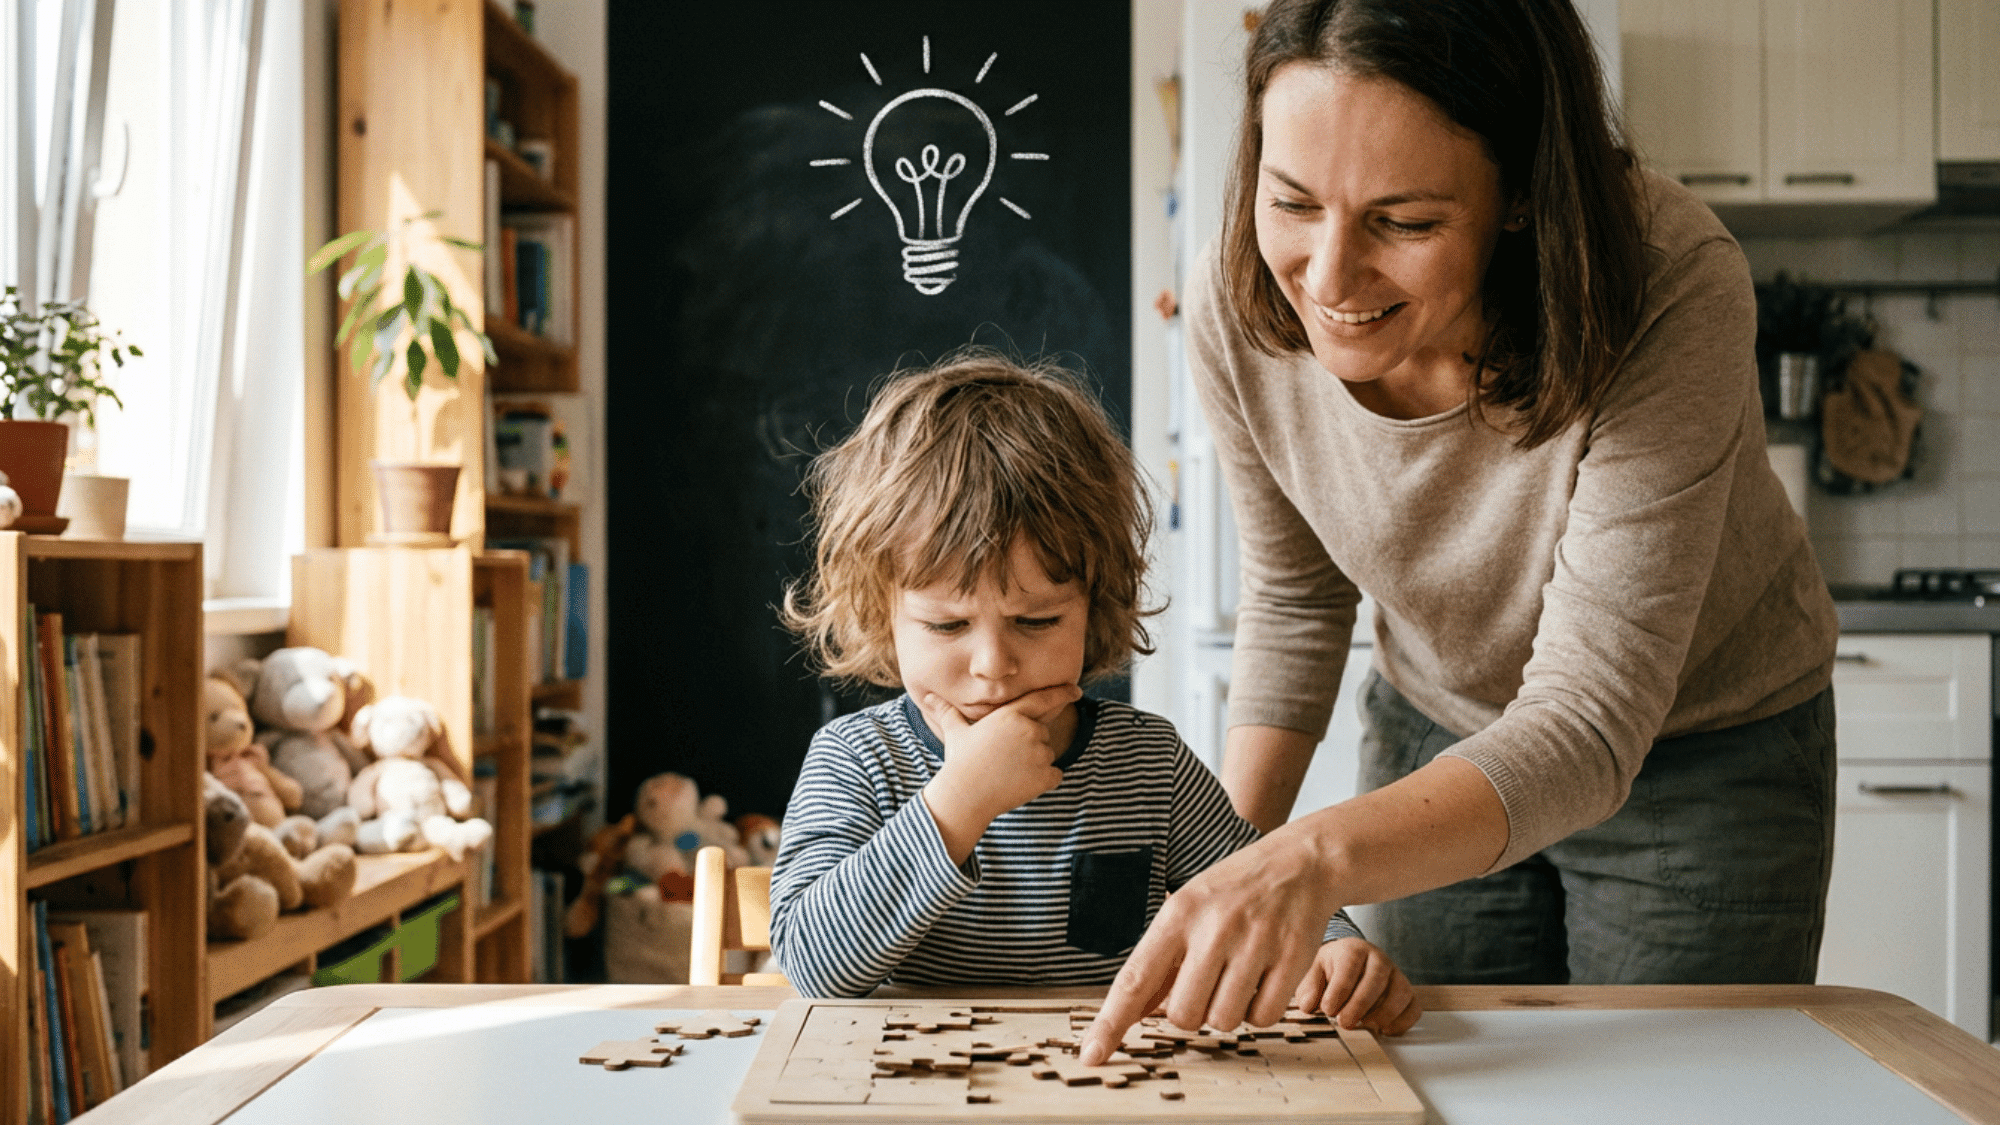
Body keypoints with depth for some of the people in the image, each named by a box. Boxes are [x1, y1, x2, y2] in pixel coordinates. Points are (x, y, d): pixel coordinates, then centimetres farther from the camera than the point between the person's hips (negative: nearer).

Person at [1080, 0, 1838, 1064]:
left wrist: (1315, 857, -55)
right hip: (1438, 737, 3)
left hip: (1708, 753, -2)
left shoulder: (1669, 291, -36)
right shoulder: (1236, 303, -23)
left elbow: (1588, 727, -39)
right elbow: (1294, 595, -3)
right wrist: (1227, 863, -11)